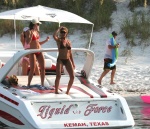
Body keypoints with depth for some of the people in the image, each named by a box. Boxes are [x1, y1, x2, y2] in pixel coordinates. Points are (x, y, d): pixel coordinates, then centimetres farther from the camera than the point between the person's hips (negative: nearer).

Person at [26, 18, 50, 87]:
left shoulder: (37, 32, 13)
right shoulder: (29, 32, -7)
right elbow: (28, 42, -18)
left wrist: (46, 40, 13)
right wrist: (31, 35, -24)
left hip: (39, 52, 7)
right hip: (33, 52, -7)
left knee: (43, 68, 3)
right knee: (32, 69, -9)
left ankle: (42, 84, 10)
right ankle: (28, 84, 2)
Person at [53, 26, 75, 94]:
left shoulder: (68, 41, 12)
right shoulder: (59, 40, -2)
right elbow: (54, 36, -27)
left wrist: (72, 62, 15)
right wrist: (59, 29, -14)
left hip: (68, 60, 5)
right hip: (60, 60, -5)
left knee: (72, 77, -3)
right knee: (58, 76, -16)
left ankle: (68, 90, 14)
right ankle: (56, 91, 0)